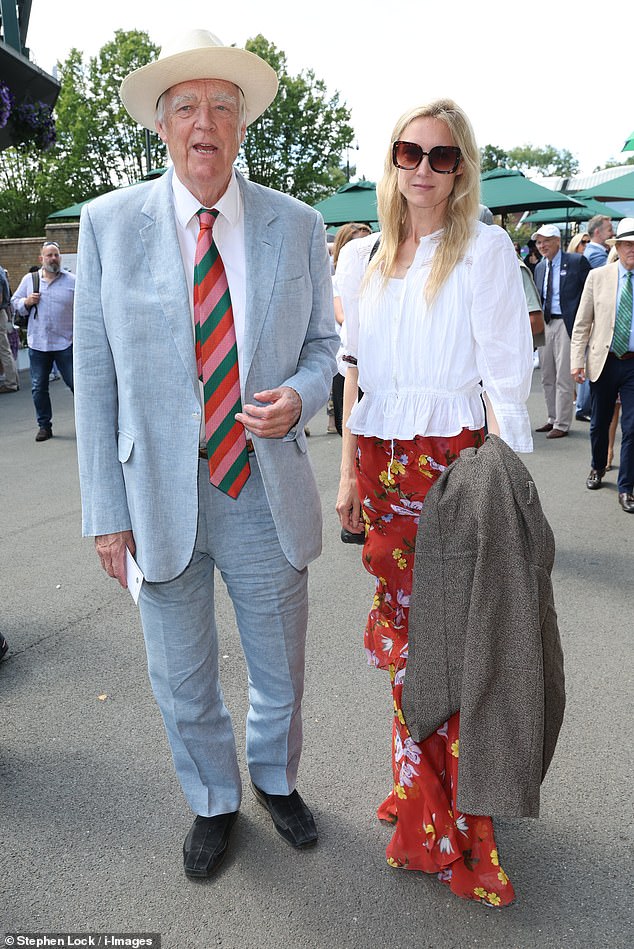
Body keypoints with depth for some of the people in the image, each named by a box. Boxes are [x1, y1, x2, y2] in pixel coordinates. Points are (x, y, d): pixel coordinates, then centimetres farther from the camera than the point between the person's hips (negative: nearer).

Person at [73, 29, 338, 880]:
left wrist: (298, 396, -17)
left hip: (265, 488, 1)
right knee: (182, 681, 17)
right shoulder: (109, 224, -3)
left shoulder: (296, 225, 0)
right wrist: (106, 510, -7)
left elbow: (322, 342, 8)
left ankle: (275, 779, 50)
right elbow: (96, 375, -4)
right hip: (158, 497, 0)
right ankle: (214, 801, 46)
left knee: (281, 669, 19)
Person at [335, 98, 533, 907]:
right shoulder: (361, 259, 11)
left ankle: (460, 827, 22)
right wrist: (349, 472, 11)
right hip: (382, 467, 5)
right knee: (402, 630, 12)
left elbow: (507, 380, -7)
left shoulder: (485, 250, -3)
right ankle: (419, 795, 34)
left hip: (454, 462, -4)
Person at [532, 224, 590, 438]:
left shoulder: (576, 262, -5)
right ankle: (553, 418, 24)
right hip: (544, 324, 7)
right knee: (547, 377, 12)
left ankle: (562, 424, 3)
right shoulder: (540, 267, 14)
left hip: (566, 323, -7)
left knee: (563, 378, -5)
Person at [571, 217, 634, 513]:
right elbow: (582, 324, 2)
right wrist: (576, 361, -6)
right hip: (605, 361, 1)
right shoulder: (598, 276, 1)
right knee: (599, 422, 15)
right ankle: (598, 468, 41)